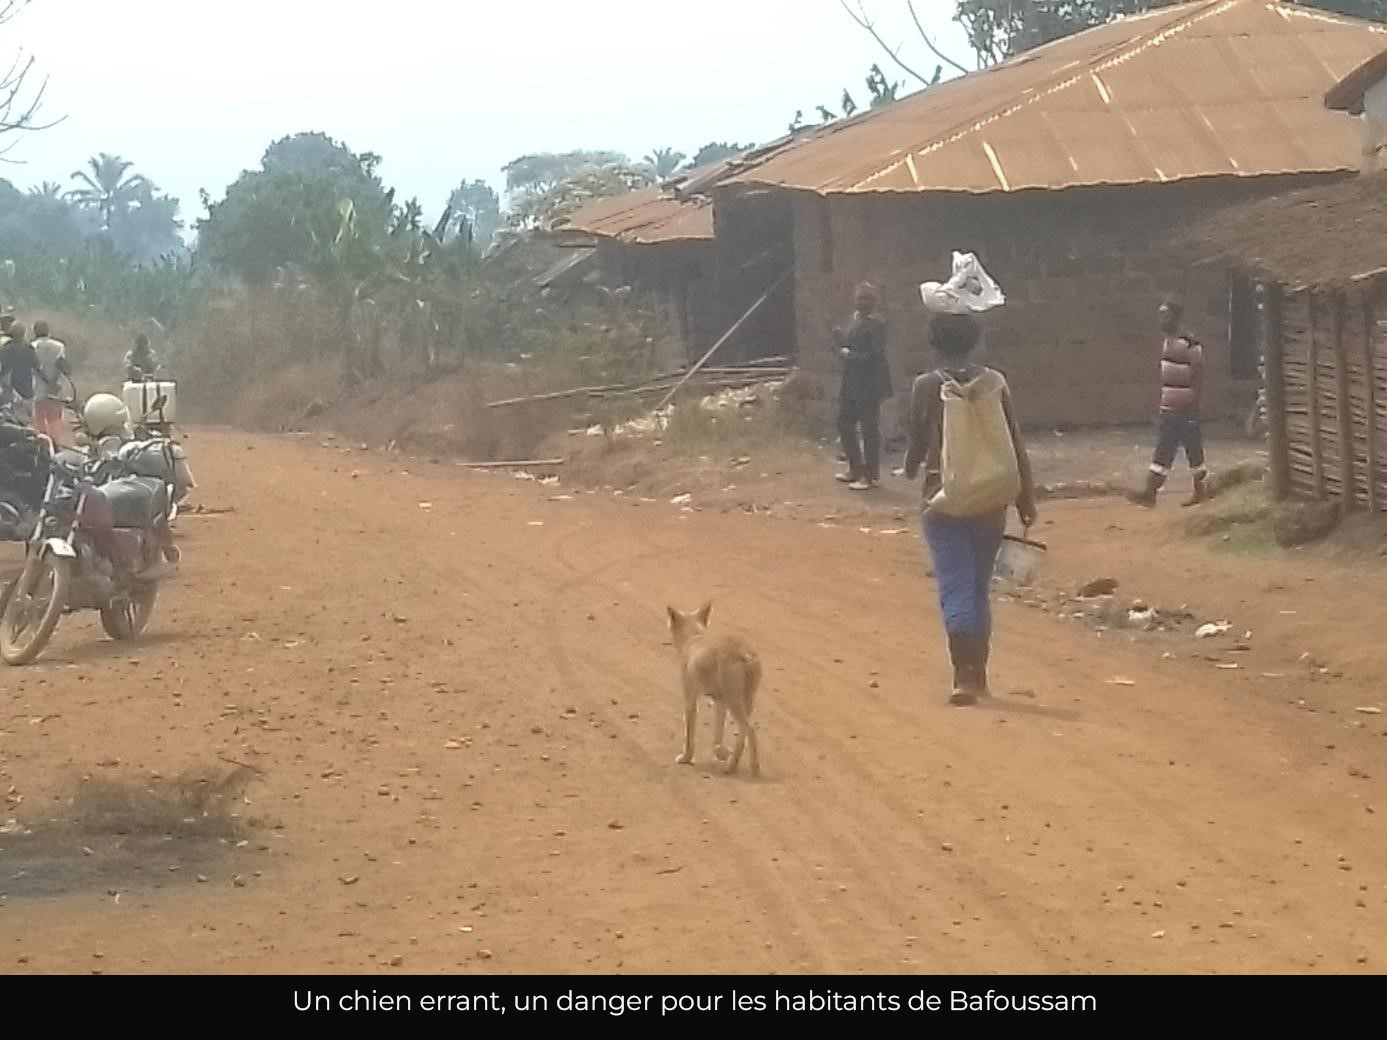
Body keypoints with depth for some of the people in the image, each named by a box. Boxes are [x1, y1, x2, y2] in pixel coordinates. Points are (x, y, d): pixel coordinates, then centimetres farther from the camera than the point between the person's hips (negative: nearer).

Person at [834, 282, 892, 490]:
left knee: (869, 428, 0)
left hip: (869, 385, -9)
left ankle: (871, 475, 10)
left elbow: (874, 356, -22)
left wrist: (850, 355, -15)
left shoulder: (875, 324, -16)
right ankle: (856, 469, 29)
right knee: (845, 423, 16)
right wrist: (841, 339, -1)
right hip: (852, 383, 9)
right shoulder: (857, 320, 10)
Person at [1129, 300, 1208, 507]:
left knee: (1193, 450, 4)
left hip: (1185, 410, -8)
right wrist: (1161, 402, 20)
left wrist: (1195, 407, -19)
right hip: (1168, 409, 8)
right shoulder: (1166, 341, 11)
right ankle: (1150, 492, 0)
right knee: (1162, 451, 3)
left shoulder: (1190, 344, -15)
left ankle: (1201, 490, 17)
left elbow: (1198, 377, -16)